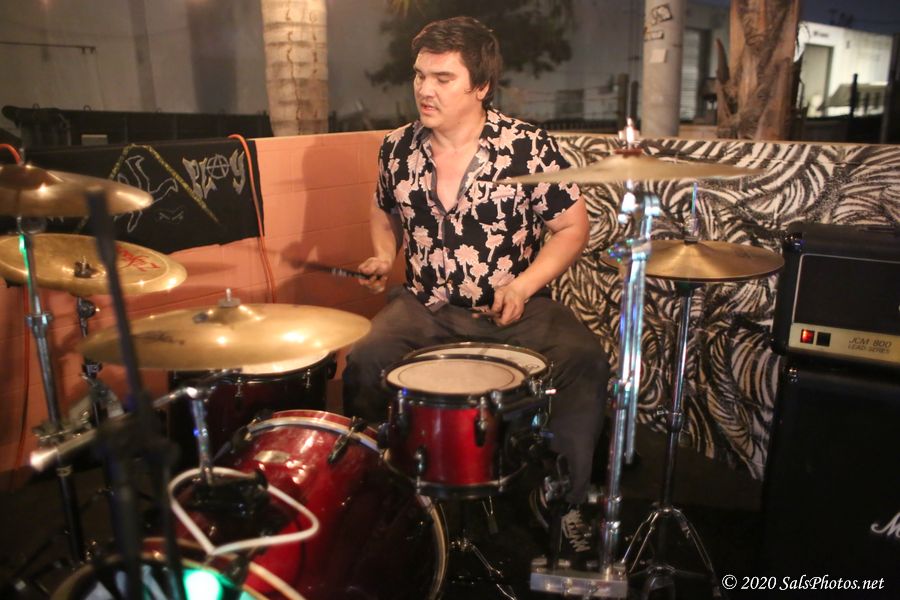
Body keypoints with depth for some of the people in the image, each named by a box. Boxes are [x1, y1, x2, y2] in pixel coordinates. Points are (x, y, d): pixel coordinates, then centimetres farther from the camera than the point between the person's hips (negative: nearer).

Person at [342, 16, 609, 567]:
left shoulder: (529, 147, -9)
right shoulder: (398, 148, 3)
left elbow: (573, 227, -4)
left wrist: (524, 285, -18)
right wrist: (385, 256, -1)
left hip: (514, 308, -2)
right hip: (425, 308, 3)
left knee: (584, 362, -27)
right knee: (363, 363, -23)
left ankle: (566, 503, -5)